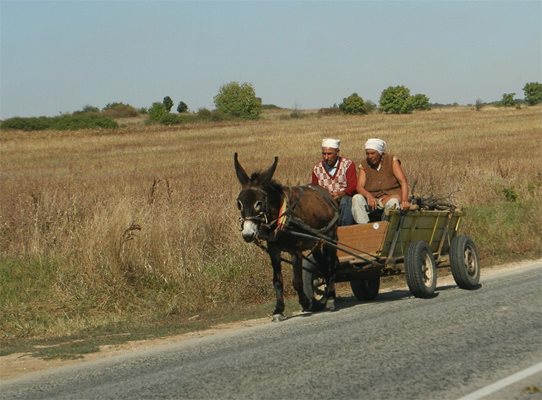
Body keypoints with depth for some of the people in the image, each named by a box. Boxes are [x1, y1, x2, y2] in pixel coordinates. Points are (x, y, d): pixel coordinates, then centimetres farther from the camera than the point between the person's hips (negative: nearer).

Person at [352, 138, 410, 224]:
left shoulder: (392, 160, 0)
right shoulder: (364, 165, 6)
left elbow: (403, 181, -9)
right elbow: (359, 187, -7)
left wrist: (404, 201, -27)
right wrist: (369, 196, -31)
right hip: (373, 198, 3)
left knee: (393, 203, -37)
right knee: (356, 199, -26)